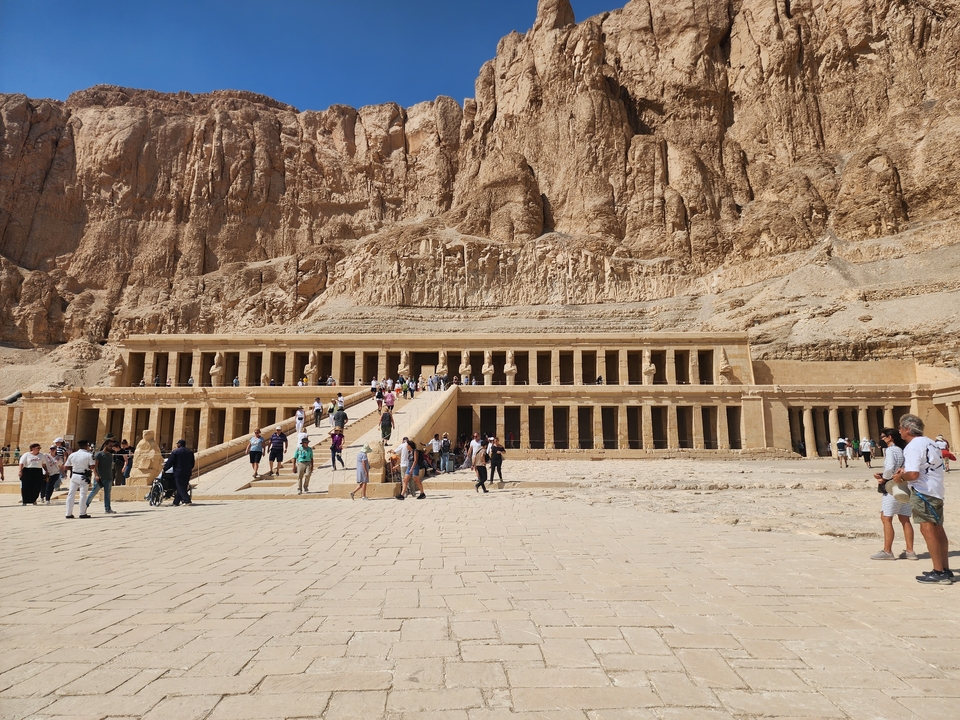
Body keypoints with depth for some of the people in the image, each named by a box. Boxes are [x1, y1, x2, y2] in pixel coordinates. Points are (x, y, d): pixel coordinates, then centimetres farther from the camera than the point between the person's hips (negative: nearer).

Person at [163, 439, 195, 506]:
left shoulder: (175, 452, -6)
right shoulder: (190, 452, 11)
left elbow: (170, 462, -5)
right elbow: (193, 463, 15)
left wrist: (164, 469, 7)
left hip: (179, 472, -6)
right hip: (187, 473, 6)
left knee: (180, 488, -3)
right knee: (183, 487, 11)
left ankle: (187, 500, -14)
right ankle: (176, 502, 16)